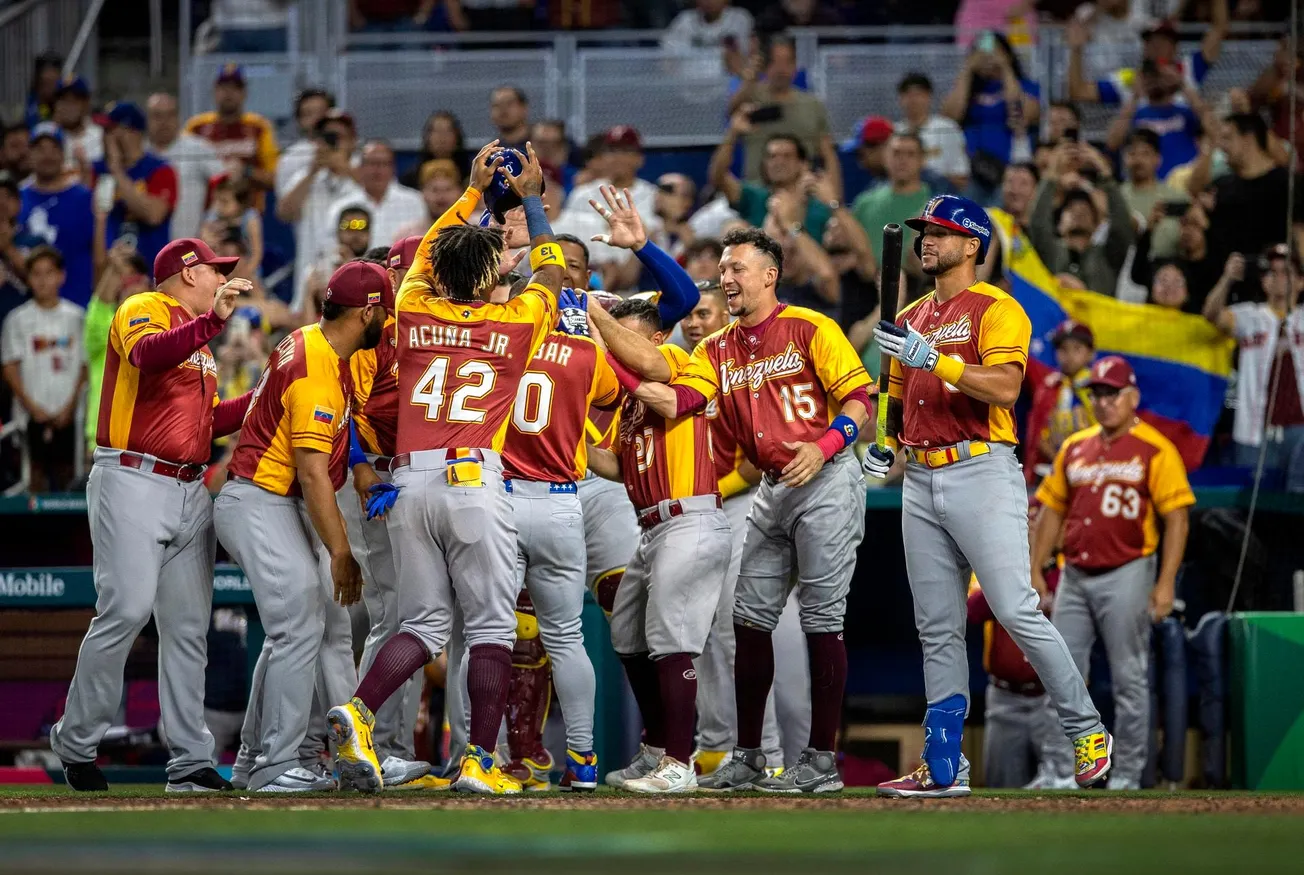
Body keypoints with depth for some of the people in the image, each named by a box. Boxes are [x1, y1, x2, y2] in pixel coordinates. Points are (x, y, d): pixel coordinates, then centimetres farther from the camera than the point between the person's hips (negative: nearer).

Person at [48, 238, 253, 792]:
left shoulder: (196, 336, 24)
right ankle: (75, 742, -3)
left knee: (188, 625, 4)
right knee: (127, 609, -16)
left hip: (190, 491, 9)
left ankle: (190, 762, 4)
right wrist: (213, 320, -38)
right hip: (133, 482, -9)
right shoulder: (144, 311, -4)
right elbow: (148, 354, -28)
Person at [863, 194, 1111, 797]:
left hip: (982, 474, -7)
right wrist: (885, 444, 11)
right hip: (921, 481, 7)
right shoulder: (909, 319, 20)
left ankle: (1087, 733, -2)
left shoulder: (996, 309, -3)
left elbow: (1005, 387, -18)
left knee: (1016, 611, -14)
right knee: (938, 630, 6)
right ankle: (944, 766, 8)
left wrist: (935, 359, -23)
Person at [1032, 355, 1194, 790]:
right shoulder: (1074, 448, 13)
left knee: (1129, 679, -2)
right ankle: (1057, 771, 8)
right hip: (1074, 576, 6)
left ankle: (1127, 776, 3)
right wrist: (1035, 571, 12)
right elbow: (1052, 510, 18)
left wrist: (1166, 583, -15)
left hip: (1126, 575, -6)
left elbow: (1177, 518, -8)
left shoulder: (1155, 450, -5)